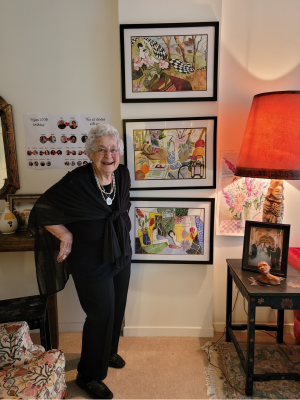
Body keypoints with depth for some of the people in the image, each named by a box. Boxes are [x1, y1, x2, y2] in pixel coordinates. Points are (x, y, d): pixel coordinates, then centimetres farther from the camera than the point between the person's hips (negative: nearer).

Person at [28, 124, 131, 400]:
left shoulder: (123, 174, -5)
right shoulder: (77, 181, -24)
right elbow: (42, 209, -16)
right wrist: (66, 236, -14)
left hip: (121, 255, 7)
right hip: (91, 262, -6)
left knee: (117, 308, 21)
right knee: (101, 314, 5)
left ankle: (109, 352, 50)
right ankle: (89, 375, 32)